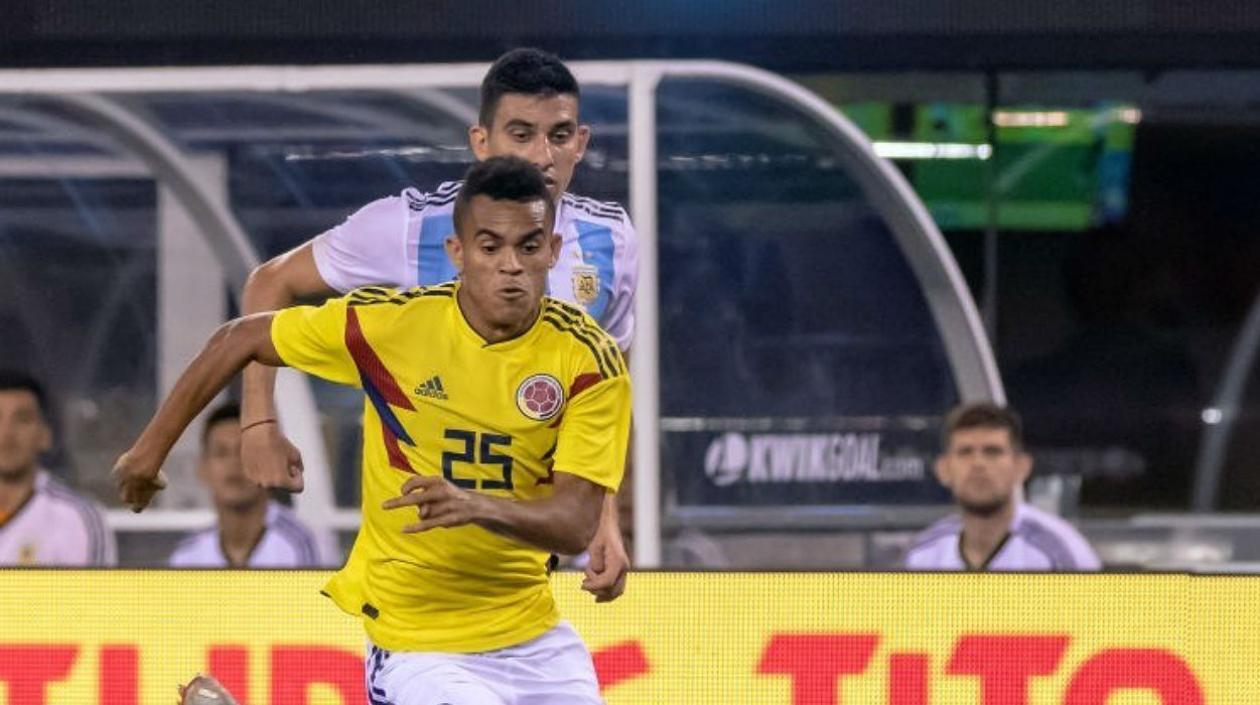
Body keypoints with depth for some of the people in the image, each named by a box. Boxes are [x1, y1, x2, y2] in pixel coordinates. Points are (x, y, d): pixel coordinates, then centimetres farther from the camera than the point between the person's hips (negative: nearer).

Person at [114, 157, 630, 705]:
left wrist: (477, 507, -37)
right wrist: (151, 448, 5)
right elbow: (239, 340, 1)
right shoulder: (386, 322, -14)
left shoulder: (590, 358, -12)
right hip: (418, 640, -3)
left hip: (534, 633, 3)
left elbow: (576, 525, -19)